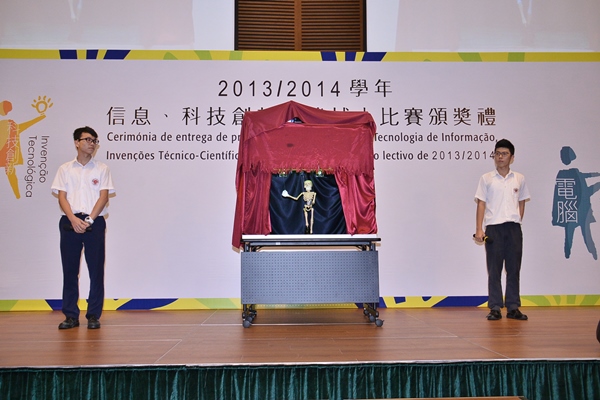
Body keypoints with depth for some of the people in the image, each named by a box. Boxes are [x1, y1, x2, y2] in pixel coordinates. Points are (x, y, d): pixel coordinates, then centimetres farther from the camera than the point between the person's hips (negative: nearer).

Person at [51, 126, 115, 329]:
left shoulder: (102, 169, 9)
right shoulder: (65, 169, 12)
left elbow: (103, 196, 0)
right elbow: (61, 197, 4)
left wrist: (89, 220, -12)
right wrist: (74, 220, -11)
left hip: (94, 222, -1)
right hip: (70, 222, 1)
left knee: (96, 269, -2)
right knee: (69, 269, 3)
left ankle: (94, 315, 6)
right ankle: (71, 316, 10)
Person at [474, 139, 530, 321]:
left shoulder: (519, 179, 10)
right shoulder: (486, 178, 5)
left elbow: (521, 203, 17)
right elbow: (481, 204, 2)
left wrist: (517, 222, 8)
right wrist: (479, 229, -5)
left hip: (514, 228, 2)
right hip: (493, 228, -2)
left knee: (514, 268, 4)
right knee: (494, 269, 1)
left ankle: (513, 307, 11)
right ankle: (495, 308, 6)